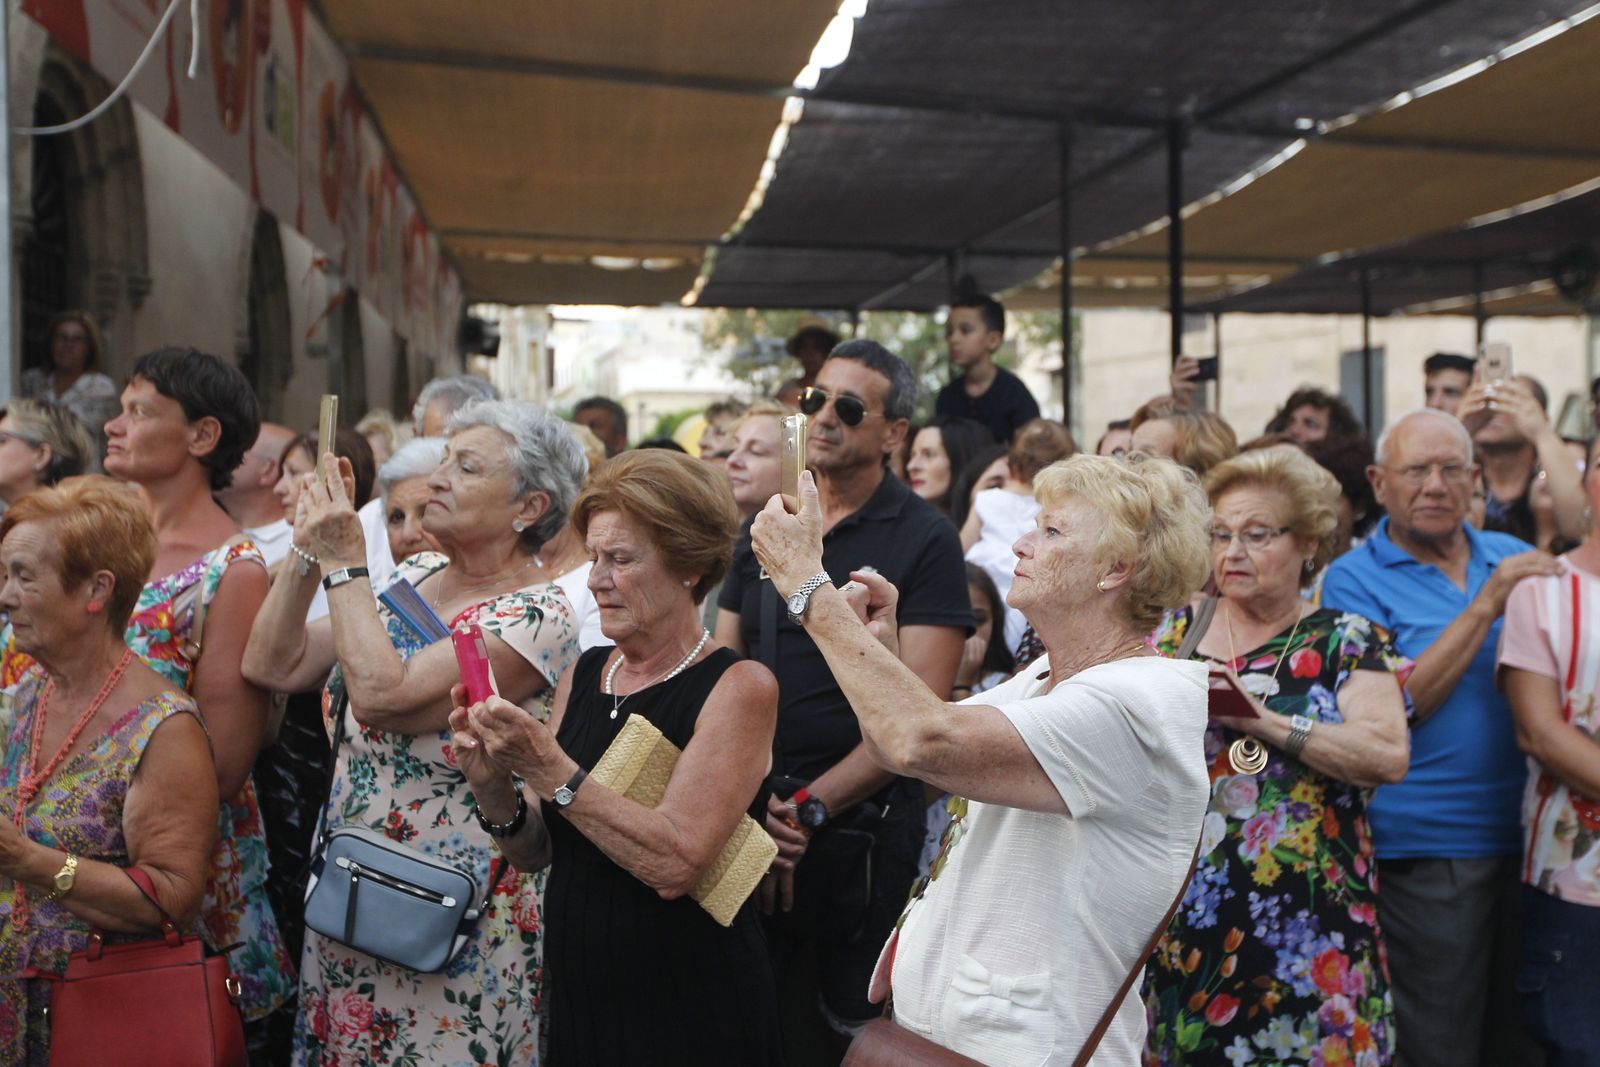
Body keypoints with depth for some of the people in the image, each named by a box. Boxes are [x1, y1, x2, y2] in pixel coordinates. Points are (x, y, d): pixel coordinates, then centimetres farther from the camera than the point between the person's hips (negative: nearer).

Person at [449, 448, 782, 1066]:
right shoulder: (585, 674, 2)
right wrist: (494, 788, -15)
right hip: (578, 998, 5)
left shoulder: (739, 687, -15)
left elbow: (676, 864, -25)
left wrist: (548, 769, -26)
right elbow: (535, 852, 3)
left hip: (689, 1015, -5)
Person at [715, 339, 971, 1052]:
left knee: (852, 1019, 10)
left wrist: (810, 806, -16)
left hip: (860, 824, -5)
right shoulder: (765, 529, 8)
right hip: (754, 822, 5)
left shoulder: (925, 539, -8)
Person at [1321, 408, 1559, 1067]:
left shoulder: (1511, 557, 10)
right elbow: (1392, 710, -17)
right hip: (1427, 856, -5)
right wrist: (1486, 606, -18)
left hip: (1528, 839, 5)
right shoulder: (1354, 579, -6)